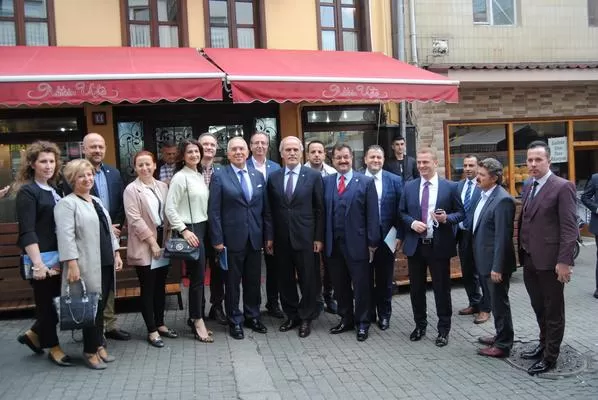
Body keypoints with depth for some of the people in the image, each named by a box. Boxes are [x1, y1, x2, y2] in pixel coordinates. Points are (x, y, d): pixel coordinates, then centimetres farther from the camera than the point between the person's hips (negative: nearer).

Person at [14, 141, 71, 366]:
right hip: (42, 257, -7)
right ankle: (53, 347, 23)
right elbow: (27, 232, -17)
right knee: (46, 301, 7)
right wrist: (38, 263, -24)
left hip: (59, 255, 7)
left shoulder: (54, 189, 11)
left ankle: (34, 334, 31)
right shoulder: (27, 192, -10)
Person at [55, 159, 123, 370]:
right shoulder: (66, 204, -8)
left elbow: (109, 230, 21)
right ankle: (90, 351, 13)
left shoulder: (97, 202, 18)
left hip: (105, 264, 7)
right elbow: (66, 236, -16)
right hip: (87, 265, -7)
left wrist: (116, 253, 15)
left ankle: (99, 345, 24)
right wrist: (72, 264, -22)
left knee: (100, 307, 13)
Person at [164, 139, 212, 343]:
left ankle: (196, 318, 23)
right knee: (197, 277, -3)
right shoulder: (180, 177, -10)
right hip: (190, 229, -7)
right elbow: (169, 209, -14)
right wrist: (184, 230, -17)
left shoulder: (200, 176, 11)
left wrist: (205, 229, 8)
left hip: (203, 228, 7)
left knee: (199, 276, 12)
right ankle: (198, 321, 9)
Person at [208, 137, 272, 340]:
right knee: (232, 282, 7)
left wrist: (268, 234, 5)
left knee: (253, 281, 13)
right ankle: (235, 321, 21)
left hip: (255, 238, 4)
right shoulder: (219, 177, -4)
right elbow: (214, 211, -7)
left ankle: (252, 316, 30)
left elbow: (265, 208, 9)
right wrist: (217, 239, -11)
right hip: (232, 238, -4)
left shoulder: (258, 176, 8)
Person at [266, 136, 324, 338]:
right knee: (285, 280, 10)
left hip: (305, 237, -2)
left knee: (307, 279, 5)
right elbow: (270, 210, 8)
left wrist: (319, 238, -5)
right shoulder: (273, 177, 6)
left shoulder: (313, 176, -2)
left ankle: (305, 318, 20)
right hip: (281, 239, 3)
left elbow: (319, 209, -2)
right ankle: (292, 315, 26)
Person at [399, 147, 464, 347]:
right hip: (415, 245, 3)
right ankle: (420, 325, 30)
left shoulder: (450, 187, -2)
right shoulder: (409, 187, 5)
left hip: (439, 246, -3)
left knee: (442, 288, 6)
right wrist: (412, 223, -11)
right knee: (416, 288, 13)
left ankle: (443, 329, 21)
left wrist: (447, 218, -19)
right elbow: (402, 213, 9)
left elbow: (461, 213, 1)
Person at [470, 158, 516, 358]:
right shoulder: (483, 195, 9)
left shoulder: (503, 200, -20)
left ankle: (503, 345, 17)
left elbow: (502, 237, -22)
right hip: (484, 260, 9)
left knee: (499, 302, 4)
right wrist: (479, 259, 16)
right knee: (494, 301, 21)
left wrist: (497, 267, -22)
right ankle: (501, 335, 36)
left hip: (495, 262, -9)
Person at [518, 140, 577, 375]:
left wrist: (565, 262, -19)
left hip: (550, 261, -7)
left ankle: (550, 357, 19)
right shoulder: (528, 186, 11)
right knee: (539, 308, 20)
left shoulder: (562, 187, -12)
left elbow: (570, 228, -15)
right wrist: (522, 252, 10)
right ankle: (544, 345, 37)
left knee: (553, 311, 8)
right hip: (529, 259, 7)